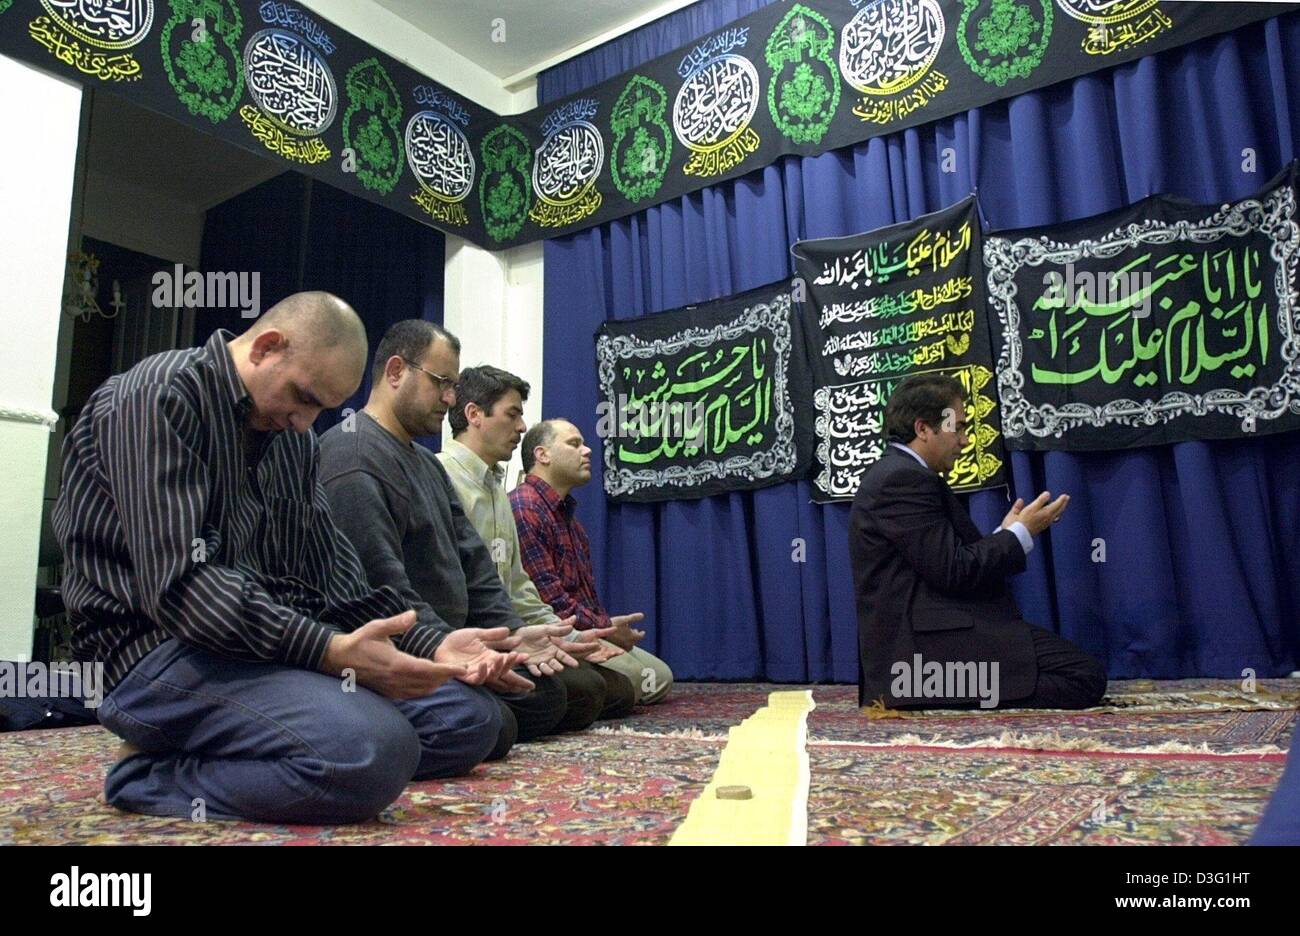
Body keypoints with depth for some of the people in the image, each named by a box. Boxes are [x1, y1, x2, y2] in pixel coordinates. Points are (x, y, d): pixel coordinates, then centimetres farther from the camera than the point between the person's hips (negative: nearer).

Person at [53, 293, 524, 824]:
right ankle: (154, 776, -8)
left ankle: (240, 759, -4)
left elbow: (331, 576, 11)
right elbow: (179, 583, -22)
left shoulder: (293, 437, 15)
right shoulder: (160, 397, -10)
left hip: (282, 644, 8)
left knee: (472, 716, -2)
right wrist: (332, 651, -30)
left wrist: (432, 645, -4)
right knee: (373, 750, -33)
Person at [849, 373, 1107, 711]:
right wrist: (1021, 534, -5)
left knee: (1081, 668, 12)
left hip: (927, 638, 11)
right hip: (927, 647, -11)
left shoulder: (899, 474, 20)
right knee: (1085, 674, -14)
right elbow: (953, 572, -18)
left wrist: (1006, 532, 18)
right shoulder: (904, 478, -14)